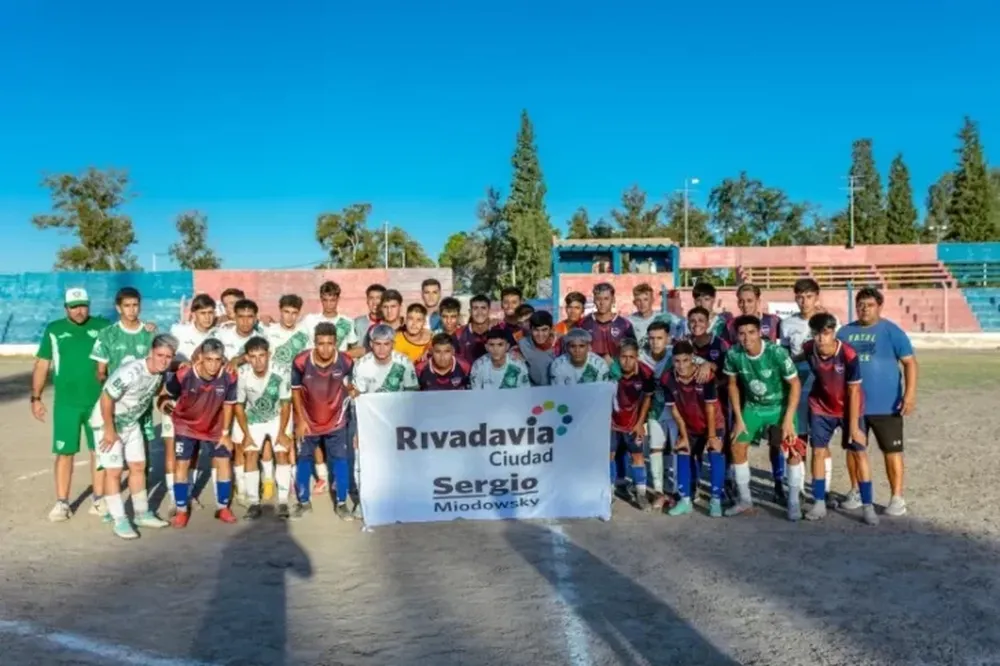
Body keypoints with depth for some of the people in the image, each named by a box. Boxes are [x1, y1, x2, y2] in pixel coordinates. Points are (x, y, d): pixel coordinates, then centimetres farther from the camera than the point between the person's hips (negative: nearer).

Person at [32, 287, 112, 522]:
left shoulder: (103, 326, 1)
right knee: (64, 452, 2)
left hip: (98, 402, 0)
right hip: (66, 403, 0)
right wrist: (35, 397, 3)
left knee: (99, 451, 7)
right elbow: (42, 365, 6)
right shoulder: (54, 329, 3)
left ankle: (99, 501, 17)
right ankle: (62, 503, 12)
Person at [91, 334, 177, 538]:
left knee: (138, 466, 12)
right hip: (107, 422, -7)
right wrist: (110, 430, -22)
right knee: (114, 471, -4)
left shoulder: (160, 372, -11)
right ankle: (119, 521, 4)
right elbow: (106, 399, -28)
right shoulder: (130, 373, -33)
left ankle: (142, 513, 24)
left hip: (132, 423, 8)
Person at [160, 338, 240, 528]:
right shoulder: (183, 374, -32)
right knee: (181, 464, -4)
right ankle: (182, 511, 13)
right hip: (186, 425, -1)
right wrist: (164, 404, -25)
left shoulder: (229, 377, -26)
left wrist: (225, 433, -3)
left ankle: (223, 508, 17)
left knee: (224, 462, 0)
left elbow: (228, 405, -8)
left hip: (214, 427, 2)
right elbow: (166, 393, -8)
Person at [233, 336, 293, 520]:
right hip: (254, 420, 1)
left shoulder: (281, 373, -31)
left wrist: (282, 432, -15)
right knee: (250, 455, -10)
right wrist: (246, 434, -13)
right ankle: (254, 503, -3)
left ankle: (283, 501, -7)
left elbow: (286, 404, -17)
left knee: (282, 454, -12)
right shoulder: (242, 375, -28)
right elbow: (239, 406, -13)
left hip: (277, 418, -1)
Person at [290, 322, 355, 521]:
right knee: (304, 459, 9)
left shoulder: (346, 362, -21)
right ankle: (304, 503, 26)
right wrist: (301, 420, -9)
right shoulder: (301, 361, -23)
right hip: (308, 421, 0)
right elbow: (295, 391, -9)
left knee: (340, 459, 2)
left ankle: (342, 503, 15)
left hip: (336, 420, 0)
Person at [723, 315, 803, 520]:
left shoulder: (777, 353, -29)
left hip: (780, 406, -3)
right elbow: (733, 384, -3)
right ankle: (745, 500, 15)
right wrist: (738, 418, -4)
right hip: (752, 407, 3)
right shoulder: (733, 355, -19)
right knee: (737, 448, 0)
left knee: (793, 450, -14)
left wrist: (788, 419, -22)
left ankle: (794, 502, 2)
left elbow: (795, 384, -19)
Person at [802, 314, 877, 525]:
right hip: (821, 407, 3)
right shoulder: (808, 349, -19)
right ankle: (819, 503, 11)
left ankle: (868, 506, 4)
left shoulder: (848, 355, -28)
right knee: (818, 451, 2)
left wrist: (853, 426, -19)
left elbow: (854, 391, -22)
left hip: (849, 409, -3)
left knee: (859, 453, -3)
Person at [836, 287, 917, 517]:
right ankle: (856, 491, 27)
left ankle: (897, 498, 11)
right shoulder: (845, 332, 6)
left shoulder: (891, 331, -6)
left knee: (892, 451, 2)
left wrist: (909, 394, -17)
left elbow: (910, 362, -7)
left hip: (886, 405, -4)